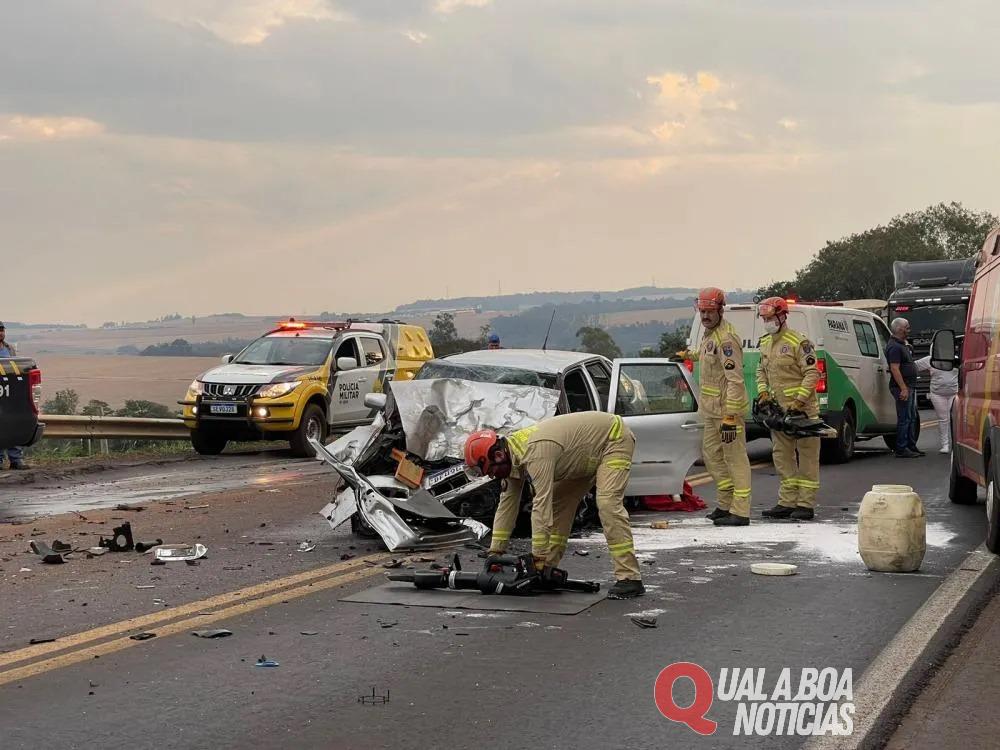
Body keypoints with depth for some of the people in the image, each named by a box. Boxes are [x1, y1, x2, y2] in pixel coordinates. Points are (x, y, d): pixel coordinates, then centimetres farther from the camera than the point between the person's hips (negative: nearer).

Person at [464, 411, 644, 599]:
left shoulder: (535, 452, -35)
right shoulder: (514, 454, -5)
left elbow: (542, 505, -37)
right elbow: (507, 503, 1)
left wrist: (538, 557, -33)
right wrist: (495, 551, -1)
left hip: (615, 438, -10)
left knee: (608, 504, -24)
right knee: (558, 501, 7)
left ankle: (629, 578, -25)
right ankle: (547, 568, 12)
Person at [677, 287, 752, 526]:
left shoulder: (726, 338, -20)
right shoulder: (709, 334, 11)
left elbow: (735, 380, -25)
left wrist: (729, 416, -28)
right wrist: (689, 355, 49)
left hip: (727, 408, -10)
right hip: (712, 408, 10)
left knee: (735, 457, -6)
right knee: (711, 453, 17)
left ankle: (740, 512, -4)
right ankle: (726, 503, 27)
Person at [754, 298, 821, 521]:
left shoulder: (799, 342, -12)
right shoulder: (765, 343, 12)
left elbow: (812, 374, -14)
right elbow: (761, 371, 23)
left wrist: (799, 400, -20)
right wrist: (763, 390, 5)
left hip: (802, 409, -8)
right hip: (778, 409, 8)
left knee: (807, 456, -2)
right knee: (782, 456, 10)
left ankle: (806, 504, -1)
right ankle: (787, 503, 16)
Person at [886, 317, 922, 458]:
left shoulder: (902, 345, 18)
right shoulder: (894, 347, -16)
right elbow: (895, 369, -23)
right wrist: (903, 388, -27)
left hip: (910, 387, 11)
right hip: (903, 387, -11)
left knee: (912, 417, 14)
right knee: (904, 419, -8)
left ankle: (911, 446, 21)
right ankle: (901, 449, -6)